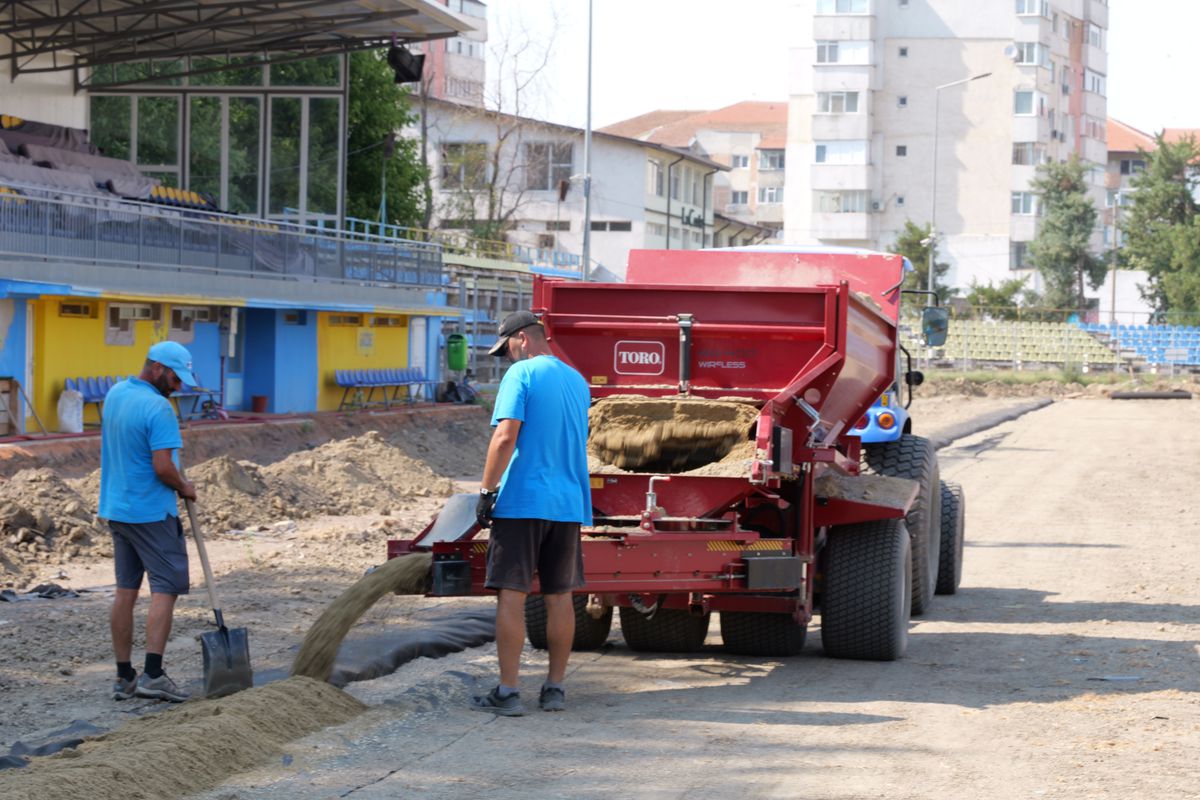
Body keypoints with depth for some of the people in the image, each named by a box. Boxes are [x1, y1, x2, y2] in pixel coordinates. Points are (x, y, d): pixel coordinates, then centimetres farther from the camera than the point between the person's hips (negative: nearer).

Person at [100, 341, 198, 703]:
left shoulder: (114, 395, 8)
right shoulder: (157, 407, -19)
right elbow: (163, 468, -23)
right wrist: (184, 487, -4)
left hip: (116, 508, 8)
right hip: (151, 512, -8)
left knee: (125, 590, 10)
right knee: (165, 588, -3)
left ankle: (124, 677, 13)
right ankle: (152, 674, -10)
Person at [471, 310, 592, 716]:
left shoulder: (522, 374, -7)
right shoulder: (577, 381, 16)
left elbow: (506, 435, -17)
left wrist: (486, 490, -13)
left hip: (522, 500, -7)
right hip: (569, 502, 7)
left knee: (511, 595, -4)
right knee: (560, 597, 10)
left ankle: (508, 692, -5)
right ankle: (555, 689, 14)